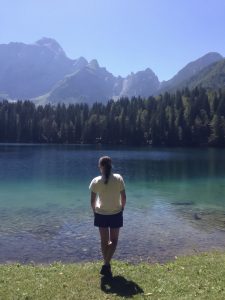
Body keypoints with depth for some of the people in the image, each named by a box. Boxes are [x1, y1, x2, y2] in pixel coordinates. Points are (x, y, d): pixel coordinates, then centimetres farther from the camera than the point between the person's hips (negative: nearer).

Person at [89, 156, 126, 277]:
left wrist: (95, 211, 9)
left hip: (101, 214, 0)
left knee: (104, 241, 16)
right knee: (113, 240, 14)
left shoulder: (96, 181, -13)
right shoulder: (118, 179, -11)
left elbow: (92, 201, -8)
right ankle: (106, 265, 3)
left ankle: (106, 265, 24)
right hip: (116, 213, 0)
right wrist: (122, 208, 10)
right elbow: (123, 197, -6)